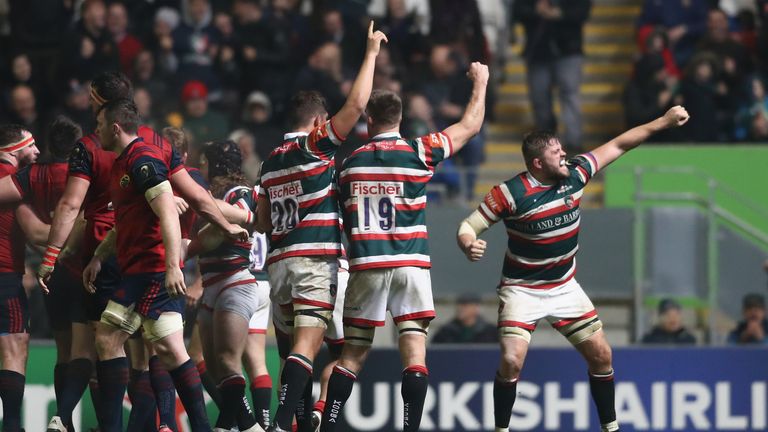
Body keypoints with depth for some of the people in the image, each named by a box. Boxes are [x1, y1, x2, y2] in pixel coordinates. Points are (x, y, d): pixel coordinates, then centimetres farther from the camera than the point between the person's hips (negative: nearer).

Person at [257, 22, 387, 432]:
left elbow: (262, 221, 20)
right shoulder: (315, 147, -3)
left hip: (278, 261, 7)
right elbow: (356, 104, -10)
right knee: (307, 345, -15)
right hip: (314, 259, -7)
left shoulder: (271, 161, 15)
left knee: (294, 348, 12)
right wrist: (371, 52, -1)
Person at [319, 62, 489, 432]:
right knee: (414, 351, -4)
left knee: (353, 353, 9)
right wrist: (480, 83, 26)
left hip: (365, 266, 2)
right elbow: (470, 126, 12)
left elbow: (345, 222, 15)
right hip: (409, 263, -2)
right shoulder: (419, 152, -1)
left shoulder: (351, 162, 8)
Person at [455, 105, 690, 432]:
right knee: (511, 361, -20)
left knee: (601, 356, 3)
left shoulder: (574, 174, -7)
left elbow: (618, 145, 3)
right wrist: (469, 246, -38)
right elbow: (469, 225, -15)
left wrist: (664, 122, 3)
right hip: (522, 290, -5)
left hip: (564, 287, 5)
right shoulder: (511, 193, -21)